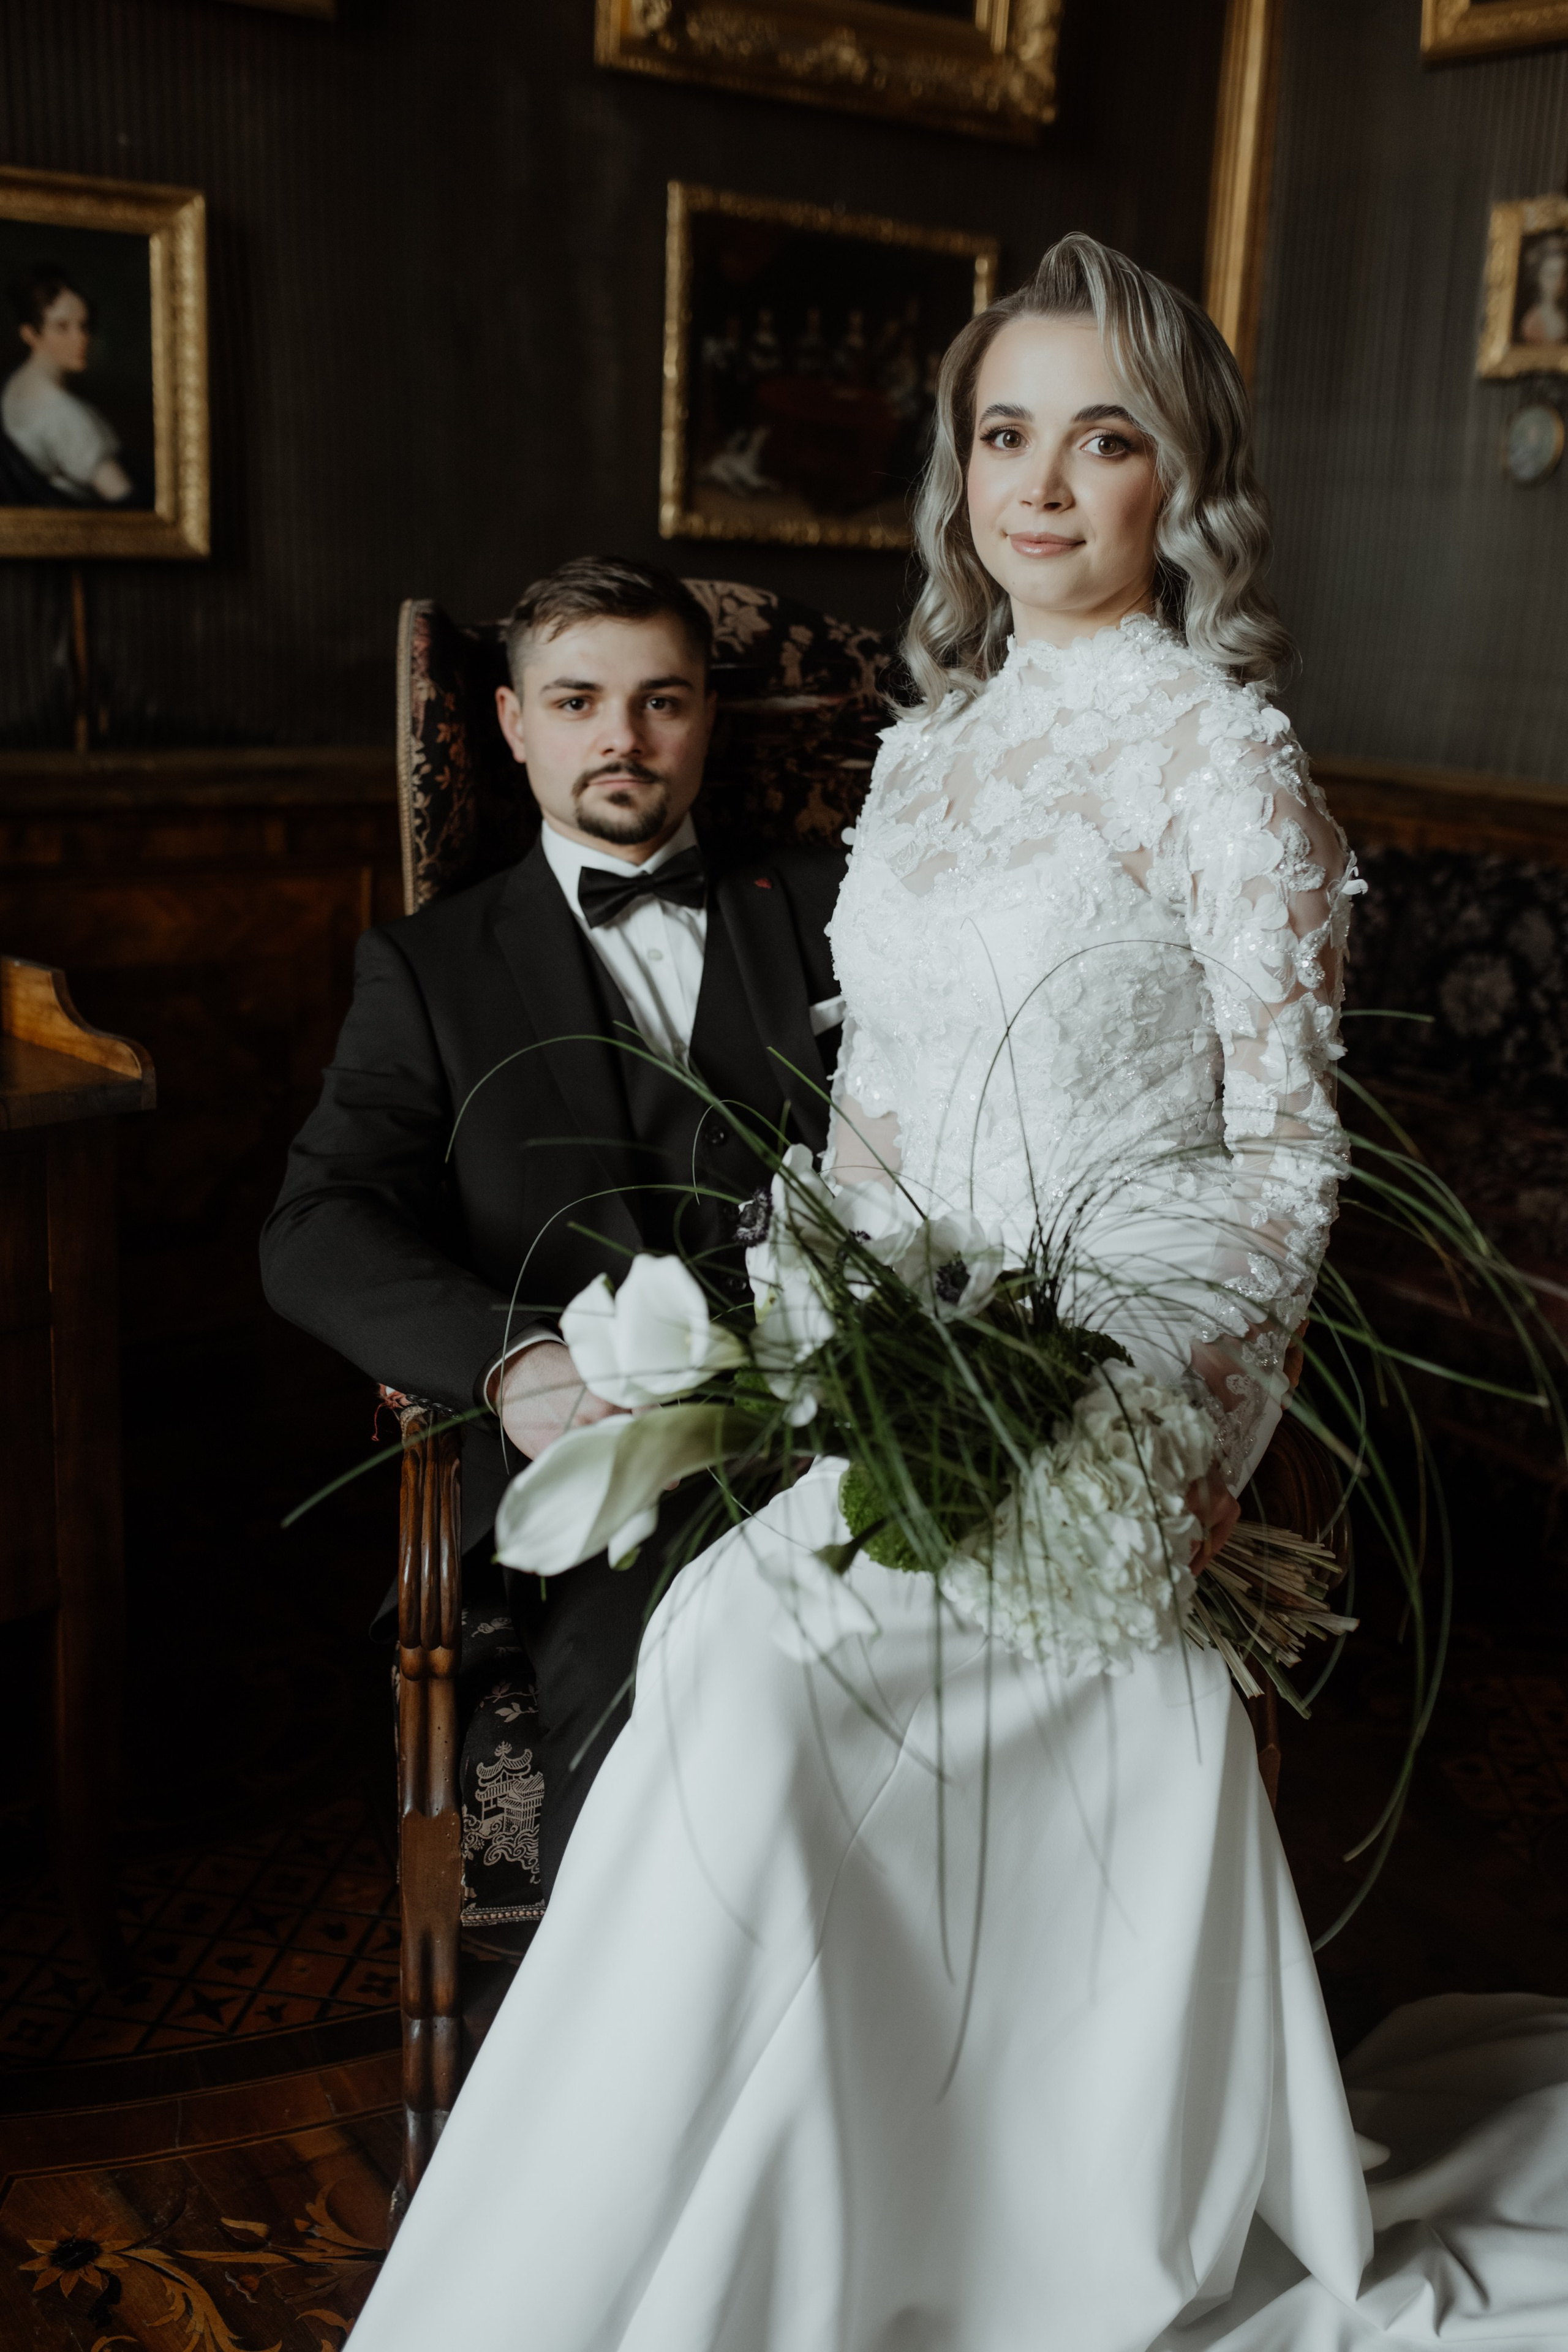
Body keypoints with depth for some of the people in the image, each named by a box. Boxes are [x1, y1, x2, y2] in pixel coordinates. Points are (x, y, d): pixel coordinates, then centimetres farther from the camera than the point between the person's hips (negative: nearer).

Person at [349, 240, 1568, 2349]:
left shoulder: (1224, 761, -6)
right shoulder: (934, 744, 13)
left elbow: (1285, 1151, -5)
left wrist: (1144, 1400, -18)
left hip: (1136, 1373, -6)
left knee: (757, 1640, -25)